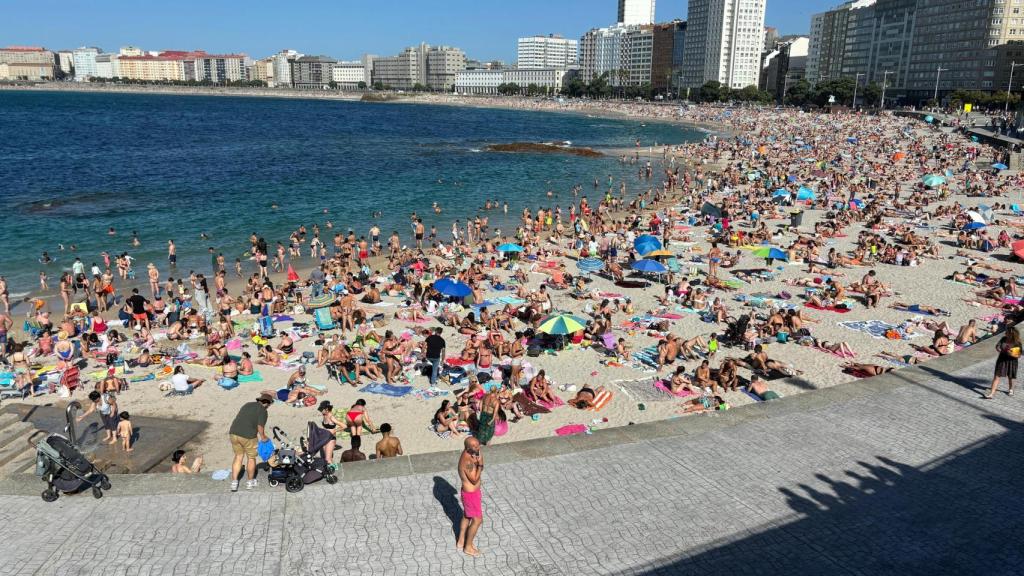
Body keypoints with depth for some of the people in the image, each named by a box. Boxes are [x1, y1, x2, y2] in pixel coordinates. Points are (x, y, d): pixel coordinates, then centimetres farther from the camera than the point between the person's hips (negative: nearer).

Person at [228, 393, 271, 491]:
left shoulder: (247, 405, 17)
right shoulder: (263, 411, -4)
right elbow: (260, 427, -12)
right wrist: (263, 437, 5)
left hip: (233, 432, 6)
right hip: (248, 436, -6)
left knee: (238, 456, 20)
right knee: (251, 457, 15)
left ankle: (234, 483, 14)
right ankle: (250, 482, 28)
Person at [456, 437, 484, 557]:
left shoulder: (467, 454, -4)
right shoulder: (468, 461, -34)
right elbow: (475, 480, -26)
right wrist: (480, 464, -28)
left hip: (470, 491, 9)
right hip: (471, 494, -9)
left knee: (466, 516, 24)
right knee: (477, 520, 7)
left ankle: (461, 541, 41)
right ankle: (468, 547, 23)